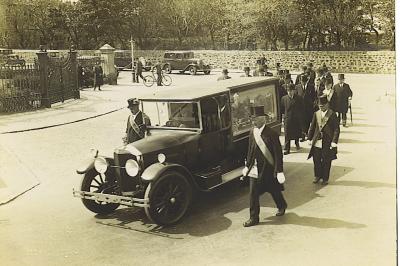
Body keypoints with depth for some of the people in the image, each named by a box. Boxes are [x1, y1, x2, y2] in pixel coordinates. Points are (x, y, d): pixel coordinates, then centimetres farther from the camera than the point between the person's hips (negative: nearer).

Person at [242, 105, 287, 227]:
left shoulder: (271, 134, -16)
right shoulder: (252, 132, 1)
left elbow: (278, 154, -15)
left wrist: (279, 171, -17)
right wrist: (247, 166, 13)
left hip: (268, 169, -4)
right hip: (255, 169, 4)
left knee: (274, 190, 16)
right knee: (253, 194, 3)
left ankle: (282, 206, 44)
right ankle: (254, 218, 14)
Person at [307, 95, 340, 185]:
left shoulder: (332, 114, -5)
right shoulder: (316, 114, 7)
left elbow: (337, 129, -7)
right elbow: (312, 127, 13)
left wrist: (334, 141, -13)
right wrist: (310, 138, 9)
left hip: (327, 143, -3)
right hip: (317, 142, 3)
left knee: (326, 162, 6)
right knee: (316, 160, 9)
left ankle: (325, 178, 19)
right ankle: (317, 176, 28)